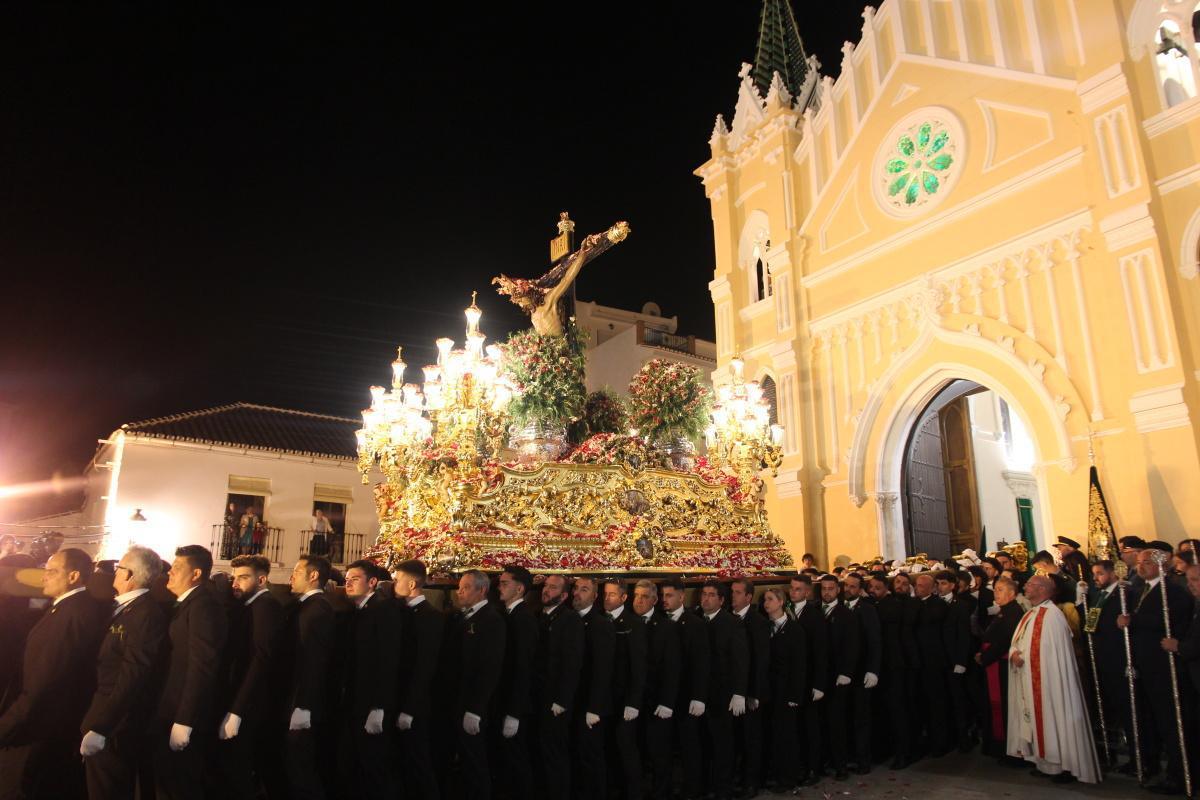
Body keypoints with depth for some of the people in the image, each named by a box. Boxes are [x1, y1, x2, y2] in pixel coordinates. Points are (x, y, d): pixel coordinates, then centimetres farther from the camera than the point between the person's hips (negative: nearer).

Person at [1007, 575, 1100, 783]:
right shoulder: (1030, 614, 14)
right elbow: (1017, 642, 15)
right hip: (1029, 680, 9)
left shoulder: (1052, 614, -15)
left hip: (1047, 680, -9)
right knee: (1038, 720, 14)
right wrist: (1013, 654, -7)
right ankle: (1045, 763, 23)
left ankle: (1064, 766, 11)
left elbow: (1058, 653, -18)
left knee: (1052, 719, -1)